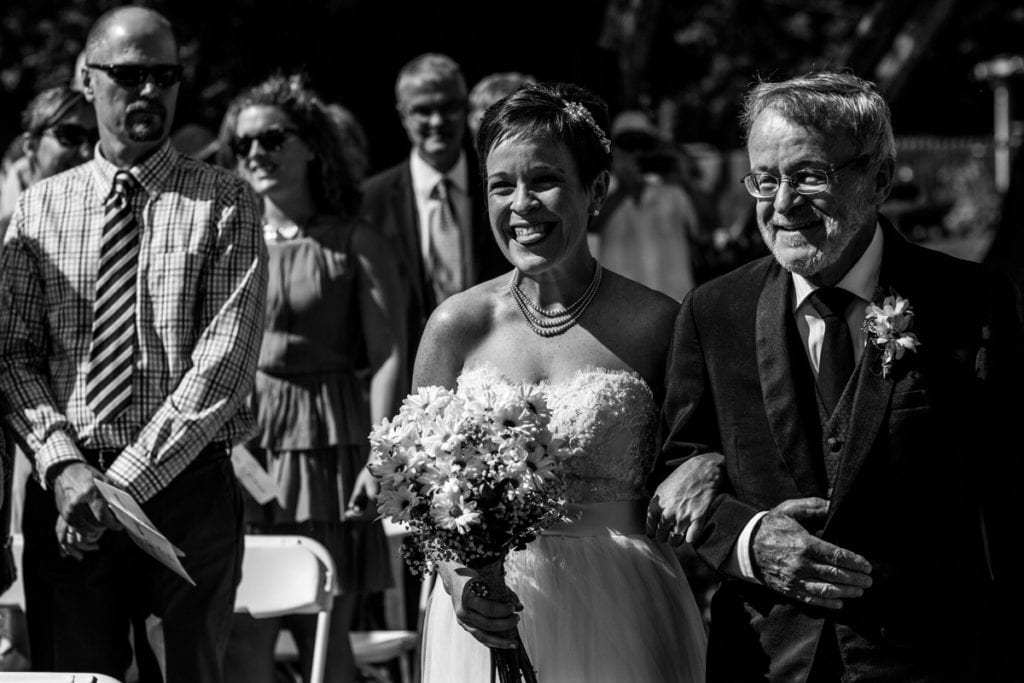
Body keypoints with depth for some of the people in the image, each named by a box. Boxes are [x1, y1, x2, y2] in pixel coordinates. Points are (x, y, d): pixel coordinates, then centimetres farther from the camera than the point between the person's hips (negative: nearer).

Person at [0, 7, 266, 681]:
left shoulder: (224, 204, 0)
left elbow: (225, 360, -8)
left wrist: (128, 481, -14)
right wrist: (63, 466, -13)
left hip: (188, 486, -1)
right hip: (65, 492, 1)